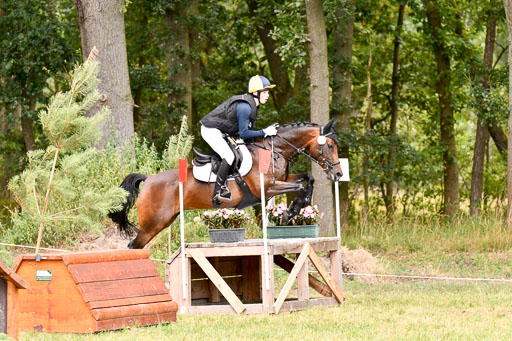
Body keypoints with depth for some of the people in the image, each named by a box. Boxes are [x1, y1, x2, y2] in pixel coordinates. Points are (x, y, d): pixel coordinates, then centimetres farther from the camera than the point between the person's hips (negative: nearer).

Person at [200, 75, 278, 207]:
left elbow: (249, 130, 13)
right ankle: (218, 194, -21)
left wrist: (268, 132, -1)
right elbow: (244, 134, -27)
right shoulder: (245, 107, -26)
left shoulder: (252, 105, 7)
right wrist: (264, 132, -24)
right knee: (229, 156, -22)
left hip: (221, 131, 11)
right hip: (211, 130, -11)